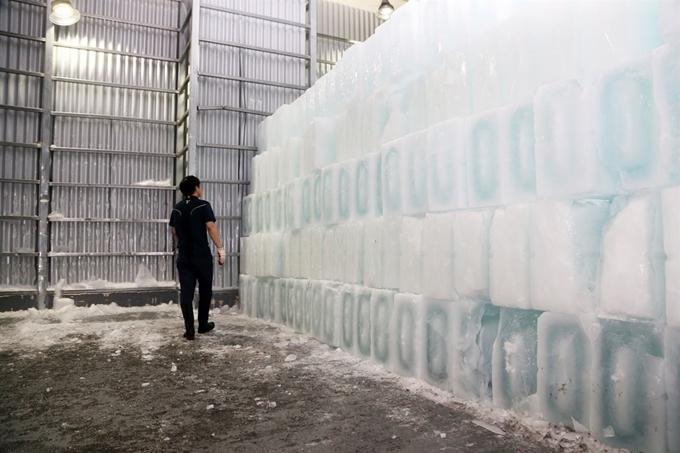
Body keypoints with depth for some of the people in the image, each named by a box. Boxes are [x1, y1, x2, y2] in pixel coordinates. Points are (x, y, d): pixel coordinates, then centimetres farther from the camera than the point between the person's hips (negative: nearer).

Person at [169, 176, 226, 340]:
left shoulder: (177, 209, 10)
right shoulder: (203, 206, -7)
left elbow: (174, 232, 18)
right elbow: (211, 228, -15)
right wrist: (220, 248, -12)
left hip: (183, 256, 4)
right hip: (202, 255, -4)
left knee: (186, 292, 2)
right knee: (205, 290, 12)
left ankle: (189, 330, -1)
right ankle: (203, 325, 21)